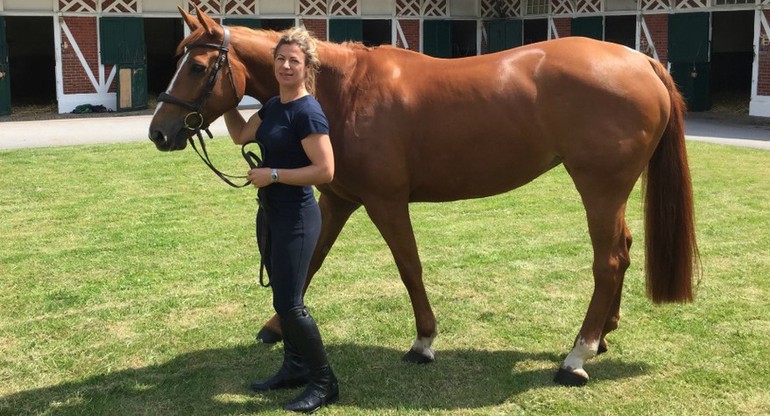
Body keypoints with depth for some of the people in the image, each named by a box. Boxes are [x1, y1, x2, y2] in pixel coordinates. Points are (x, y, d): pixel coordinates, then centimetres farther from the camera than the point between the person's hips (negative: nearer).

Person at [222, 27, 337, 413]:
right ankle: (295, 368, 31)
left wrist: (273, 174, -21)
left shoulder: (308, 113, -19)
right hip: (269, 213, 9)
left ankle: (325, 382, 7)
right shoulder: (273, 106, 8)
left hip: (295, 218, -9)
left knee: (289, 304, -6)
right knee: (281, 298, 17)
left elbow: (325, 171, -24)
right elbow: (240, 135, 23)